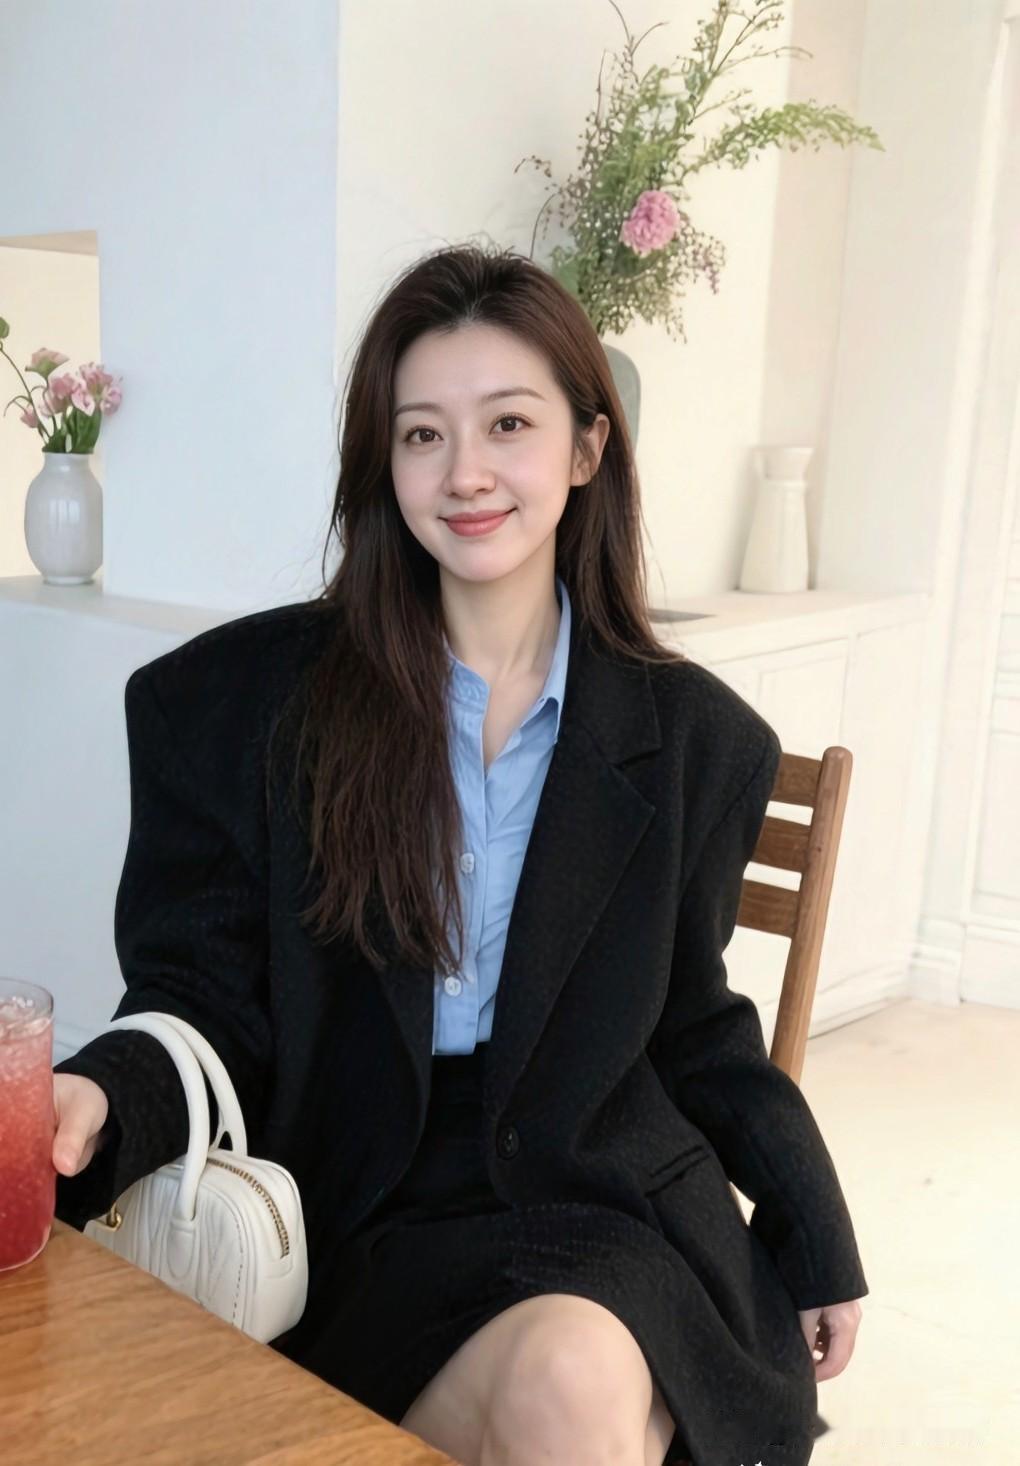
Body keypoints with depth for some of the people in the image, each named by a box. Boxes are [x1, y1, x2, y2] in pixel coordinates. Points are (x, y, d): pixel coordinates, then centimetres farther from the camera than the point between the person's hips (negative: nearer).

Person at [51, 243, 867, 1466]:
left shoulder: (695, 740, 5)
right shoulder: (239, 704, -1)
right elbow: (204, 1000, -1)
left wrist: (816, 1241, 9)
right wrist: (102, 1099, -22)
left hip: (608, 1205, 2)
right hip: (362, 1226, -1)